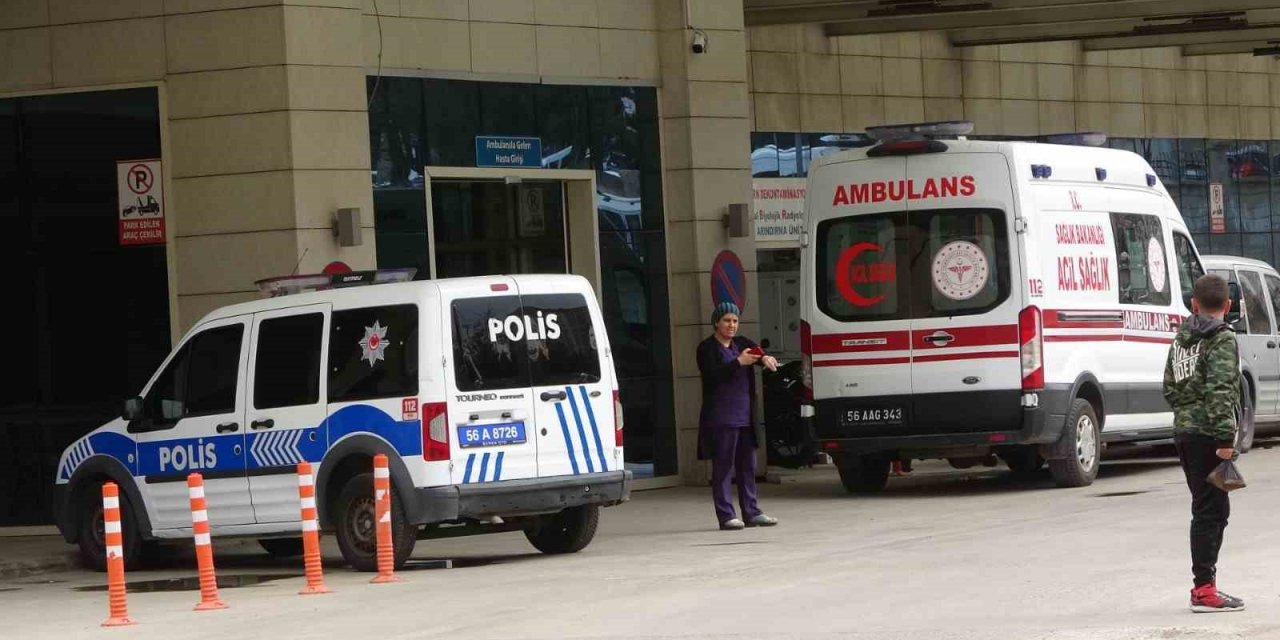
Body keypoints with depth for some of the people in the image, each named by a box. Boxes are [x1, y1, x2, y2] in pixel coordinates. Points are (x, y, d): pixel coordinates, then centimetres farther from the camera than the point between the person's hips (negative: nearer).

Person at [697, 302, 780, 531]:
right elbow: (713, 374, -15)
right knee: (723, 467, -5)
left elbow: (757, 354, 4)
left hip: (745, 416, 7)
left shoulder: (741, 344, 17)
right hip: (720, 416, -7)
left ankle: (752, 512, 14)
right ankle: (726, 516, -4)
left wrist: (764, 358, -19)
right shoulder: (707, 349, -2)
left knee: (748, 466, 9)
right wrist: (739, 362, -23)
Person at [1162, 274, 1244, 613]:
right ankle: (1204, 590, -7)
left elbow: (1170, 387, 18)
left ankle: (1204, 585, 19)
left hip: (1184, 430, 8)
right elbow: (1220, 390, -19)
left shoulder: (1181, 339, 14)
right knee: (1209, 511, -6)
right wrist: (1225, 438, -21)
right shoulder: (1223, 339, -10)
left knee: (1214, 508, 16)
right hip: (1207, 433, -8)